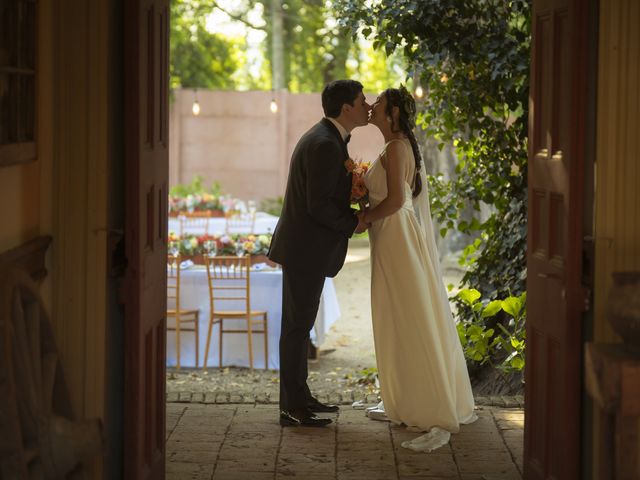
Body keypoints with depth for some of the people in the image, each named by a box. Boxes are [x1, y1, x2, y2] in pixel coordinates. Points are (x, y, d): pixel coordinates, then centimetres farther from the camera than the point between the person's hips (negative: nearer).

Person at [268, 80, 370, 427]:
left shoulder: (325, 138, 12)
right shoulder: (326, 144, -21)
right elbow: (319, 205, -24)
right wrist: (353, 224, -11)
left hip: (305, 246, 10)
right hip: (305, 249, -10)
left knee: (299, 324, 16)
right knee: (297, 326, -4)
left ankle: (299, 397, 24)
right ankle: (292, 408, 2)